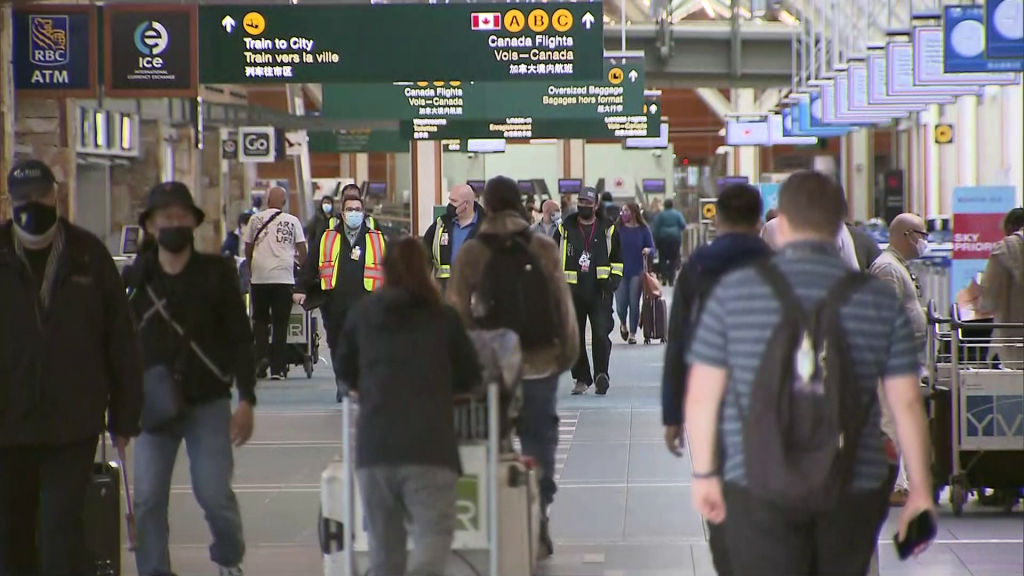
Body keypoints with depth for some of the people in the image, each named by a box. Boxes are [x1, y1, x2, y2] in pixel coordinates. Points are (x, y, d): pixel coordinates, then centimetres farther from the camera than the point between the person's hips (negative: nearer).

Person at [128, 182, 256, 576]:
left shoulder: (217, 274, -1)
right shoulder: (136, 279, 3)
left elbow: (241, 340, 0)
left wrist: (246, 400, -8)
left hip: (209, 403, -1)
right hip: (154, 407, 2)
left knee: (215, 494, -5)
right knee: (148, 499, -4)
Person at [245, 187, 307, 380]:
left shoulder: (256, 220, 4)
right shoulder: (292, 221, 2)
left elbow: (248, 249, 10)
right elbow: (302, 250, 4)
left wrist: (250, 272, 24)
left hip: (259, 276, 1)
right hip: (284, 276, -1)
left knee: (260, 320, 13)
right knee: (280, 323, 4)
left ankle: (260, 356, -7)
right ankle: (277, 368, 1)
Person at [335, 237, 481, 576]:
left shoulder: (362, 315, 12)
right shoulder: (443, 319, 8)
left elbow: (343, 371, 26)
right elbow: (470, 377, 20)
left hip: (373, 444, 2)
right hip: (429, 446, -2)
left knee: (384, 545, 12)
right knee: (434, 535, -5)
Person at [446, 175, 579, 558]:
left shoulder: (471, 252, -4)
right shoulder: (543, 247, -4)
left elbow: (457, 310, -3)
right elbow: (563, 304, -3)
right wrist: (567, 352, 7)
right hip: (539, 362, 0)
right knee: (539, 441, 10)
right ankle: (537, 520, 5)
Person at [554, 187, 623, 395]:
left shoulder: (607, 229, 7)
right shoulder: (565, 228, 7)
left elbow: (617, 260, 15)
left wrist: (614, 279, -1)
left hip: (600, 292, -1)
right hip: (572, 292, 1)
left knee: (601, 335, -12)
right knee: (575, 338, 4)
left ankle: (601, 373, -2)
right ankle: (581, 378, 14)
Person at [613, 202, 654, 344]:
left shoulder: (643, 229, 0)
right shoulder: (618, 229, -1)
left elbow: (652, 247, 5)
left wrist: (648, 250, -18)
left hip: (637, 272, 0)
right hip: (621, 272, 0)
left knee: (634, 303, -1)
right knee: (621, 304, -3)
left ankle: (632, 334, 11)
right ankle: (623, 324, 29)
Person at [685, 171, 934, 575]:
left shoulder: (735, 290, -3)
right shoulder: (879, 300, -1)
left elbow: (702, 395, -1)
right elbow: (906, 404, -1)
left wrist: (704, 473, 10)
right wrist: (921, 489, 7)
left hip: (758, 491, -1)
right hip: (854, 491, 2)